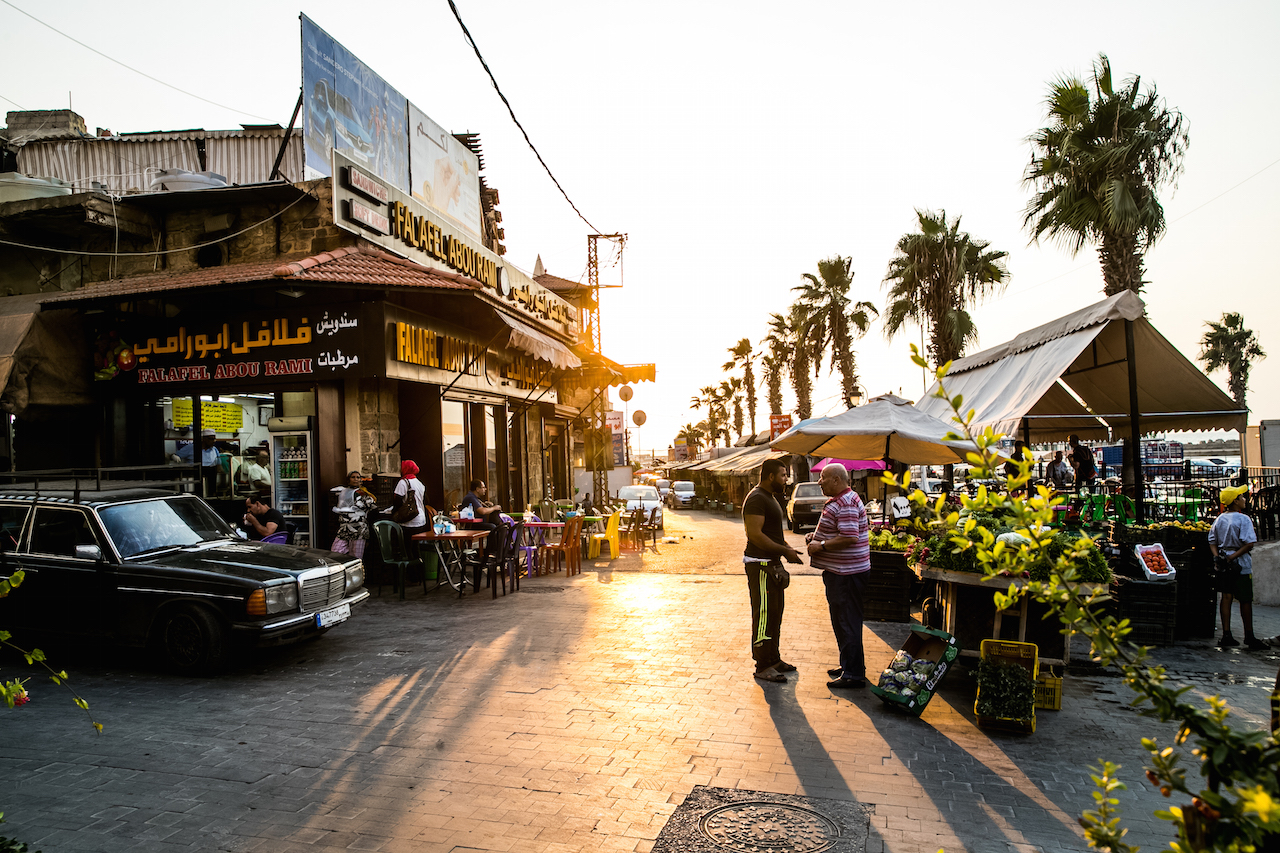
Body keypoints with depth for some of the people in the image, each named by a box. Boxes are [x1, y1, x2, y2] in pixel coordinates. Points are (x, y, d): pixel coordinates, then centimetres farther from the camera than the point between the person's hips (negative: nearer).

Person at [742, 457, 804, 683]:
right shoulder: (756, 499, -17)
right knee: (764, 615, -6)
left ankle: (773, 658, 28)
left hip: (773, 564, 11)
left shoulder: (771, 497, 16)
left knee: (775, 612, 17)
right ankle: (763, 666, 1)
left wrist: (787, 548, 9)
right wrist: (785, 551, -20)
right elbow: (755, 534, -25)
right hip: (760, 566, -11)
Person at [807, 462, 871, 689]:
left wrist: (821, 545, -18)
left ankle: (854, 674, 2)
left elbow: (849, 538, -27)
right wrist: (817, 536, 11)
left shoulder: (846, 504, -20)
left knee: (848, 623, -5)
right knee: (841, 621, 18)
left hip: (847, 574, -11)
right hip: (839, 571, 11)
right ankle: (847, 665, 29)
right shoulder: (838, 501, 15)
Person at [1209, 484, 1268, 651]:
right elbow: (1249, 543, -21)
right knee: (1245, 601, 4)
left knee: (1226, 597, 6)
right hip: (1241, 563, -6)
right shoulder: (1243, 519, -13)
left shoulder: (1219, 519, 7)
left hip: (1224, 562, 6)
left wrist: (1217, 556, -2)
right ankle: (1249, 638, 13)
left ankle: (1226, 636, 5)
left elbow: (1212, 541, 8)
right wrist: (1233, 556, -16)